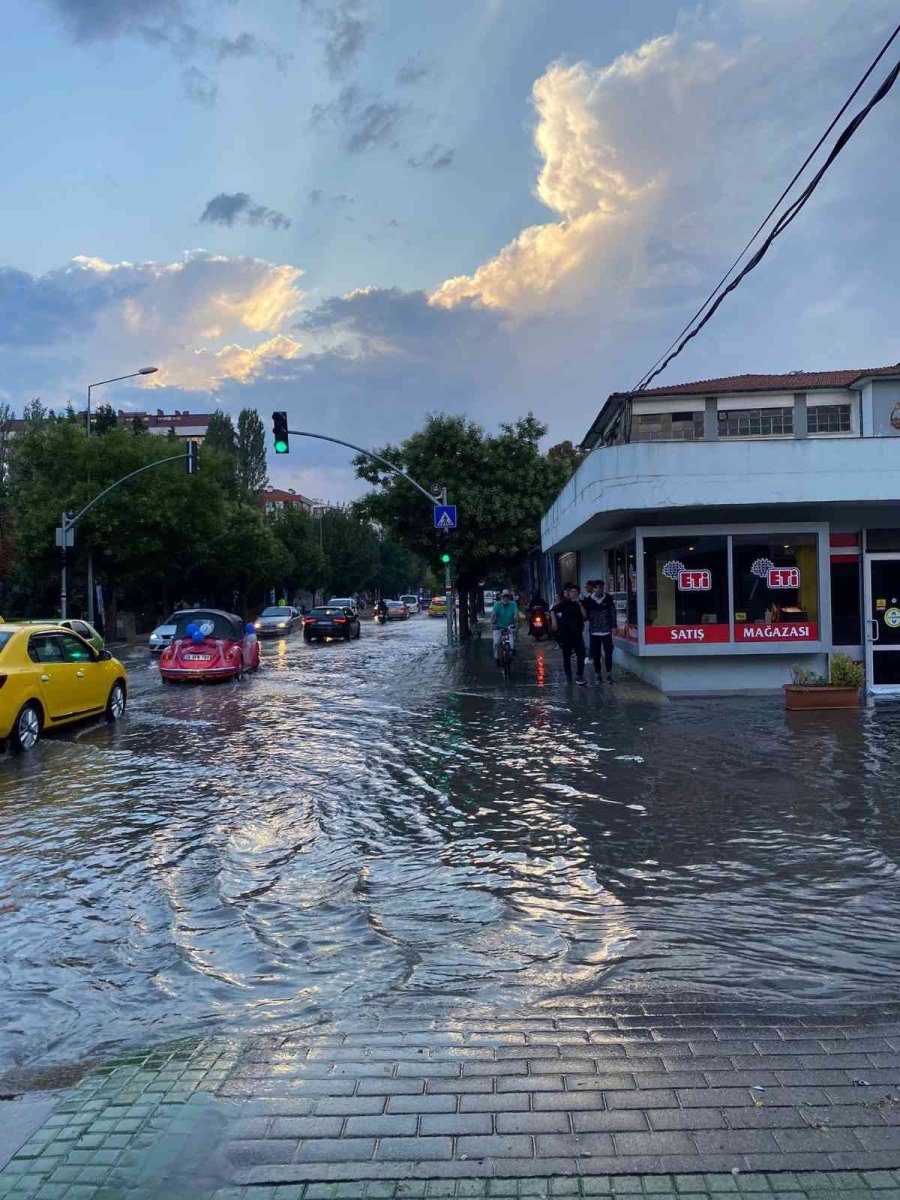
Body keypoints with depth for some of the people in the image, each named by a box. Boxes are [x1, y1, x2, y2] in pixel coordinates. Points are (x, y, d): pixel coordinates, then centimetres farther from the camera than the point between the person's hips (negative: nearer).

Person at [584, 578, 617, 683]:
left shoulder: (608, 598, -1)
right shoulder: (589, 600, 1)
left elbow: (613, 612, -1)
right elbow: (586, 613, 8)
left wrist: (613, 625, -5)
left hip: (606, 630, -1)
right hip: (594, 631, 2)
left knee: (608, 653, -3)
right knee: (596, 654, 7)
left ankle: (609, 674, 5)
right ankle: (598, 674, 16)